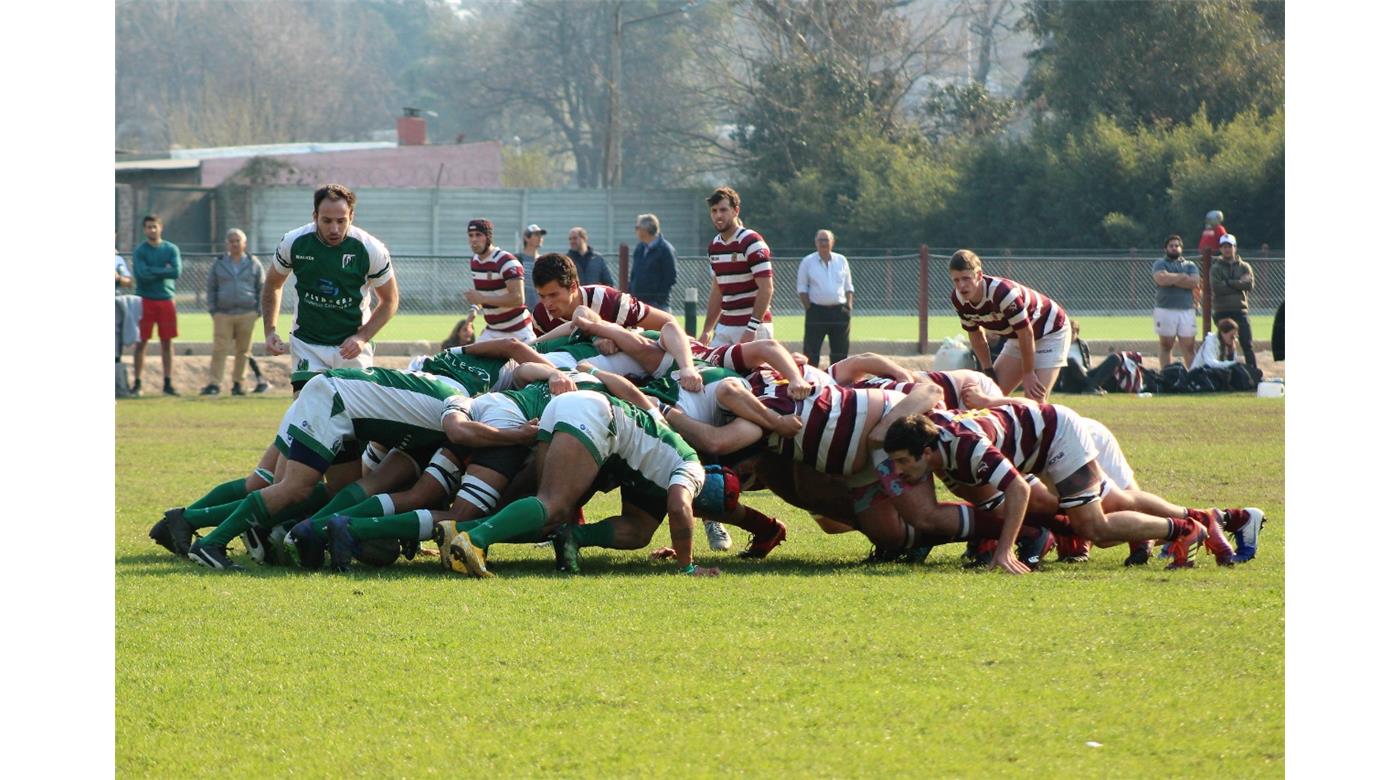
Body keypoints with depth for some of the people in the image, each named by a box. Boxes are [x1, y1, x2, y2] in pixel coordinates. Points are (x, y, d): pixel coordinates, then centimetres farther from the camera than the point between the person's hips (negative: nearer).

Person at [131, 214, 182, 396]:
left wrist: (153, 272, -8)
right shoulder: (139, 251, 0)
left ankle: (167, 383, 10)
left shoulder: (171, 249, 7)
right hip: (146, 299, -2)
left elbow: (176, 272, -7)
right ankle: (137, 382, 1)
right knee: (141, 342, -3)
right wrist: (164, 271, -9)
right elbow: (142, 273, -14)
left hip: (166, 299, 2)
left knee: (167, 342, 4)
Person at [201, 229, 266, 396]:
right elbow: (211, 288, 13)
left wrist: (258, 310, 3)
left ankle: (238, 383, 13)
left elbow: (262, 289, 12)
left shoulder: (254, 263, 8)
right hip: (223, 314, 0)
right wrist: (213, 310, 3)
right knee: (220, 349, -9)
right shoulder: (219, 264, 10)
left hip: (247, 314, 0)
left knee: (243, 351, 4)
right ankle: (214, 384, -11)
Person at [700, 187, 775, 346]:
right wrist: (707, 330, 17)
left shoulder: (752, 242, -11)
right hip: (724, 326, 8)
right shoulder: (715, 246, 12)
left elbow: (766, 289, -17)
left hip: (753, 325, -8)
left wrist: (751, 329, -22)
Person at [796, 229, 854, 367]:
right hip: (816, 311, -3)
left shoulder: (841, 260, 9)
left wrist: (849, 307, 2)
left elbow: (848, 287, 13)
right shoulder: (808, 262, 2)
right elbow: (802, 288, 2)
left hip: (839, 311, 3)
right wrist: (808, 308, -7)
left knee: (840, 351, 5)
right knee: (811, 351, -5)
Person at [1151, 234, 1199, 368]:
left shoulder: (1190, 265, 16)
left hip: (1187, 310, 2)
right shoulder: (1160, 264, 8)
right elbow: (1161, 278, -13)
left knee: (1189, 347, 0)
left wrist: (1171, 279, -6)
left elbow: (1195, 282, -3)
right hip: (1165, 310, -2)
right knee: (1165, 345, -1)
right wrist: (1182, 277, -3)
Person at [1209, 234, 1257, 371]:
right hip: (1222, 312, -1)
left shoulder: (1244, 267, 12)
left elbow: (1249, 284, -6)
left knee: (1247, 344, -7)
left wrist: (1228, 283, -9)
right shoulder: (1216, 268, 8)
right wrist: (1238, 285, -7)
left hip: (1240, 310, 1)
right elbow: (1216, 288, -10)